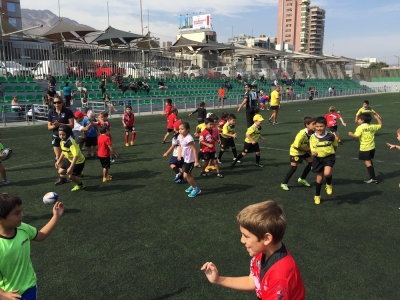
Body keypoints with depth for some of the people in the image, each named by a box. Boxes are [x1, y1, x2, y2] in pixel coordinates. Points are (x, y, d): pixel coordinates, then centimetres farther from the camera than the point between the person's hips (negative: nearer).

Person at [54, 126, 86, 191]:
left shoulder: (71, 143, -33)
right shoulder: (62, 141, -5)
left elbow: (76, 156, -40)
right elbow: (64, 152, 14)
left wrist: (71, 167, -40)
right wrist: (58, 161, 18)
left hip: (78, 161, -8)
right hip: (70, 160, 8)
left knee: (71, 175, -10)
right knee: (61, 171, 8)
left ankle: (80, 185, 17)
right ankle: (63, 178, 42)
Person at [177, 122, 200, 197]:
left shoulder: (189, 138, -27)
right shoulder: (180, 137, -1)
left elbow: (194, 150, -25)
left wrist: (196, 161, -23)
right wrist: (179, 155, -1)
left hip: (190, 159, -9)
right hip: (185, 158, 9)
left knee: (186, 175, -5)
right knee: (188, 174, 21)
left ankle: (196, 189, 12)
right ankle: (193, 186, 44)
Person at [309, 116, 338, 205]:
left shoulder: (330, 136, -13)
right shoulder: (312, 137, -9)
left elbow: (335, 146, 7)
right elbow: (312, 149, -1)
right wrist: (313, 153, -21)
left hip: (329, 157, -2)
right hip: (318, 158, 2)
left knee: (327, 173, -26)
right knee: (319, 177, 11)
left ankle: (329, 185, 10)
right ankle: (317, 196, 30)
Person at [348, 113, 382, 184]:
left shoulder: (360, 128, -14)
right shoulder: (372, 126, 5)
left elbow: (356, 136, -25)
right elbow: (380, 125, 19)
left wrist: (351, 134, -6)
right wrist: (378, 118, 31)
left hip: (364, 148, -7)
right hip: (372, 147, 7)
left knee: (367, 162, -4)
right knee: (369, 161, 22)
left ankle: (373, 178, -6)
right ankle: (372, 177, 31)